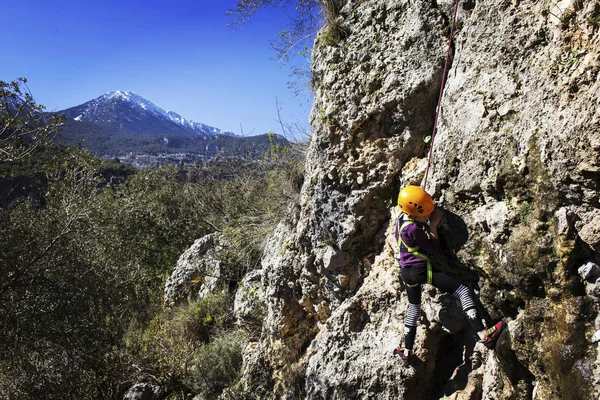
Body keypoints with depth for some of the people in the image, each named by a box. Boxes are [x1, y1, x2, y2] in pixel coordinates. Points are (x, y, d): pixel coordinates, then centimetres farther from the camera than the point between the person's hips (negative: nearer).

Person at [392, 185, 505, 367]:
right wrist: (433, 225, -1)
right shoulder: (414, 228, -20)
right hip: (420, 269, -9)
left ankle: (407, 352, 33)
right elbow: (434, 248, -9)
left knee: (413, 307, 25)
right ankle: (484, 335, -22)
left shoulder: (401, 217, 3)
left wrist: (430, 221, 6)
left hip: (406, 272, 9)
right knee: (463, 292, -10)